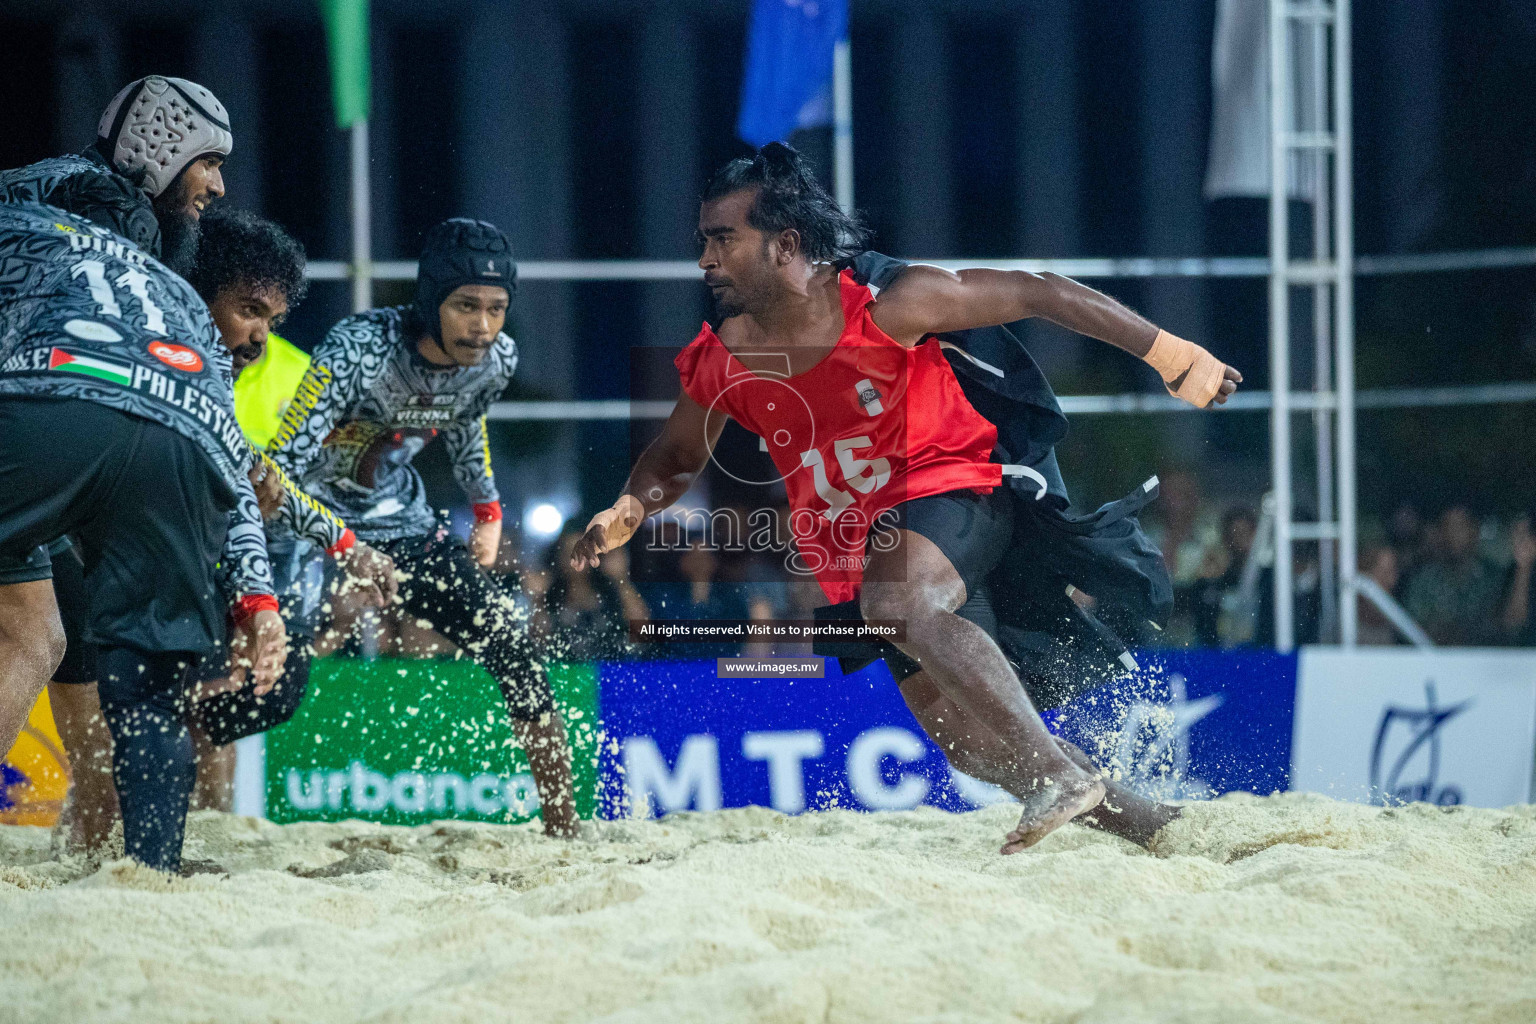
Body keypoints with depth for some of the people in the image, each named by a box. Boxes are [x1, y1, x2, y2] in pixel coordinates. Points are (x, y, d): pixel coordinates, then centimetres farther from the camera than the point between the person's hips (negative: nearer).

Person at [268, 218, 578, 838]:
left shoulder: (496, 360, -11)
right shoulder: (358, 350, -31)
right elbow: (280, 467, -32)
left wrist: (487, 511, 19)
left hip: (401, 523, 6)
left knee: (513, 646, -3)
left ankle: (564, 827, 9)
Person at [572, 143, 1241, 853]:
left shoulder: (886, 304, -20)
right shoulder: (719, 362, -5)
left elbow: (1035, 294, -14)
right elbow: (676, 458, 14)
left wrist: (1169, 354, -14)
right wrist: (625, 513, -9)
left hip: (950, 484, -6)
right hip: (860, 541, 6)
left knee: (896, 601, -37)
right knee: (966, 736, 3)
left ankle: (1063, 774, -40)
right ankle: (1147, 825, 16)